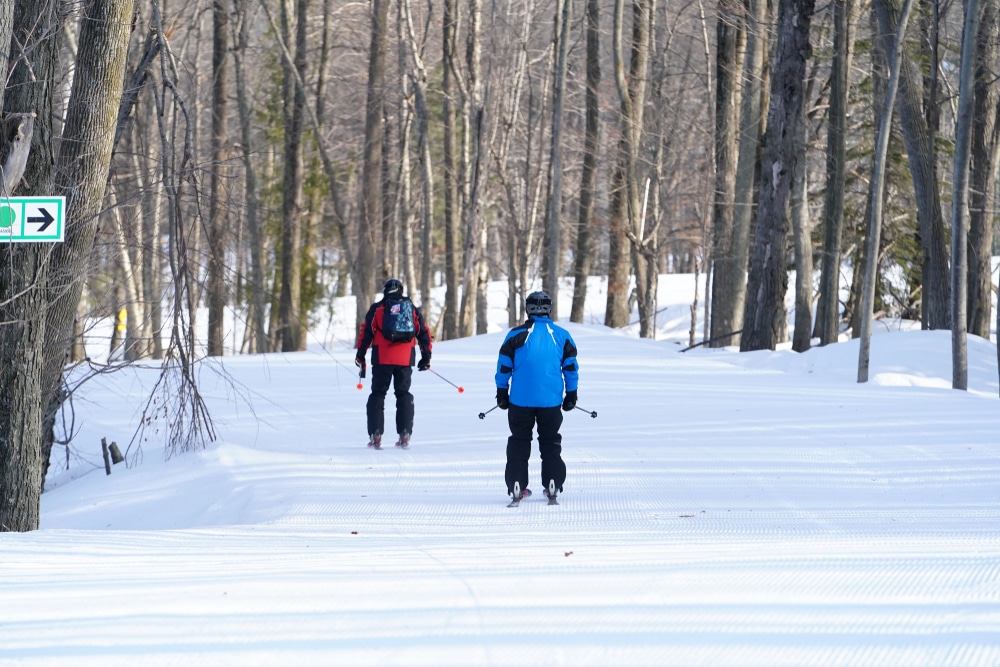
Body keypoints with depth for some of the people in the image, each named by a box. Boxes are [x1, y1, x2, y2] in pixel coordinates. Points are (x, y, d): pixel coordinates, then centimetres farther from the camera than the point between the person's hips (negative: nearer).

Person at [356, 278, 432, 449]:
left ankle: (376, 435, -4)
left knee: (378, 394, 5)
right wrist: (426, 357, 19)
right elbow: (424, 333, 13)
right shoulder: (412, 309, 14)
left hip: (382, 358, -2)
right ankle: (404, 435, 3)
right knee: (404, 394, 12)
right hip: (405, 359, 2)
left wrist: (360, 355, 4)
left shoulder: (377, 308, 6)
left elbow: (366, 331, -1)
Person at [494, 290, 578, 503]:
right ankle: (553, 484, 8)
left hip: (520, 400, -1)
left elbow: (503, 366, 0)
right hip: (551, 401, 1)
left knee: (519, 441, 10)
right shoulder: (562, 336, 2)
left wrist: (502, 393, 11)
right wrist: (571, 395, 16)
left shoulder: (516, 335, -3)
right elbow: (571, 368, 7)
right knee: (550, 442, 14)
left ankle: (516, 485, 5)